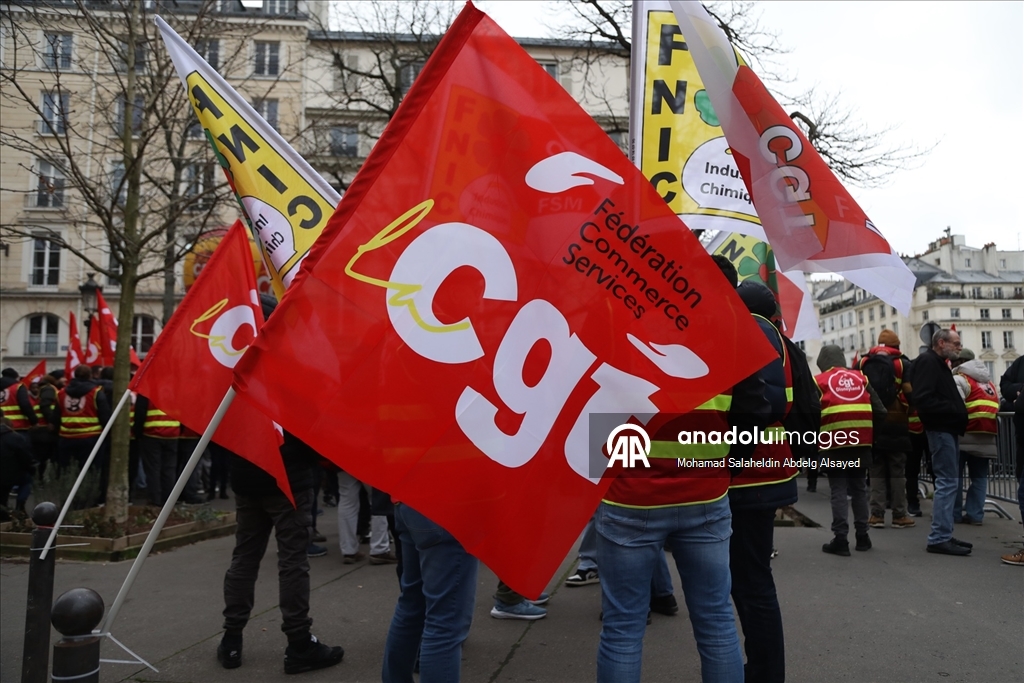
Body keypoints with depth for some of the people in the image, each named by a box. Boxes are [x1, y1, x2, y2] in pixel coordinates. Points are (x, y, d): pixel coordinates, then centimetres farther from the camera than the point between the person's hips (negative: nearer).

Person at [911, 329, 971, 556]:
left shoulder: (939, 363, 20)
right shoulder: (928, 361, -12)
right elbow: (922, 399, -25)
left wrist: (958, 412, 3)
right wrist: (953, 410, -21)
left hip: (947, 429, 11)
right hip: (941, 429, -11)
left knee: (948, 482, 13)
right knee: (947, 482, -9)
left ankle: (943, 535, 19)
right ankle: (939, 538, -6)